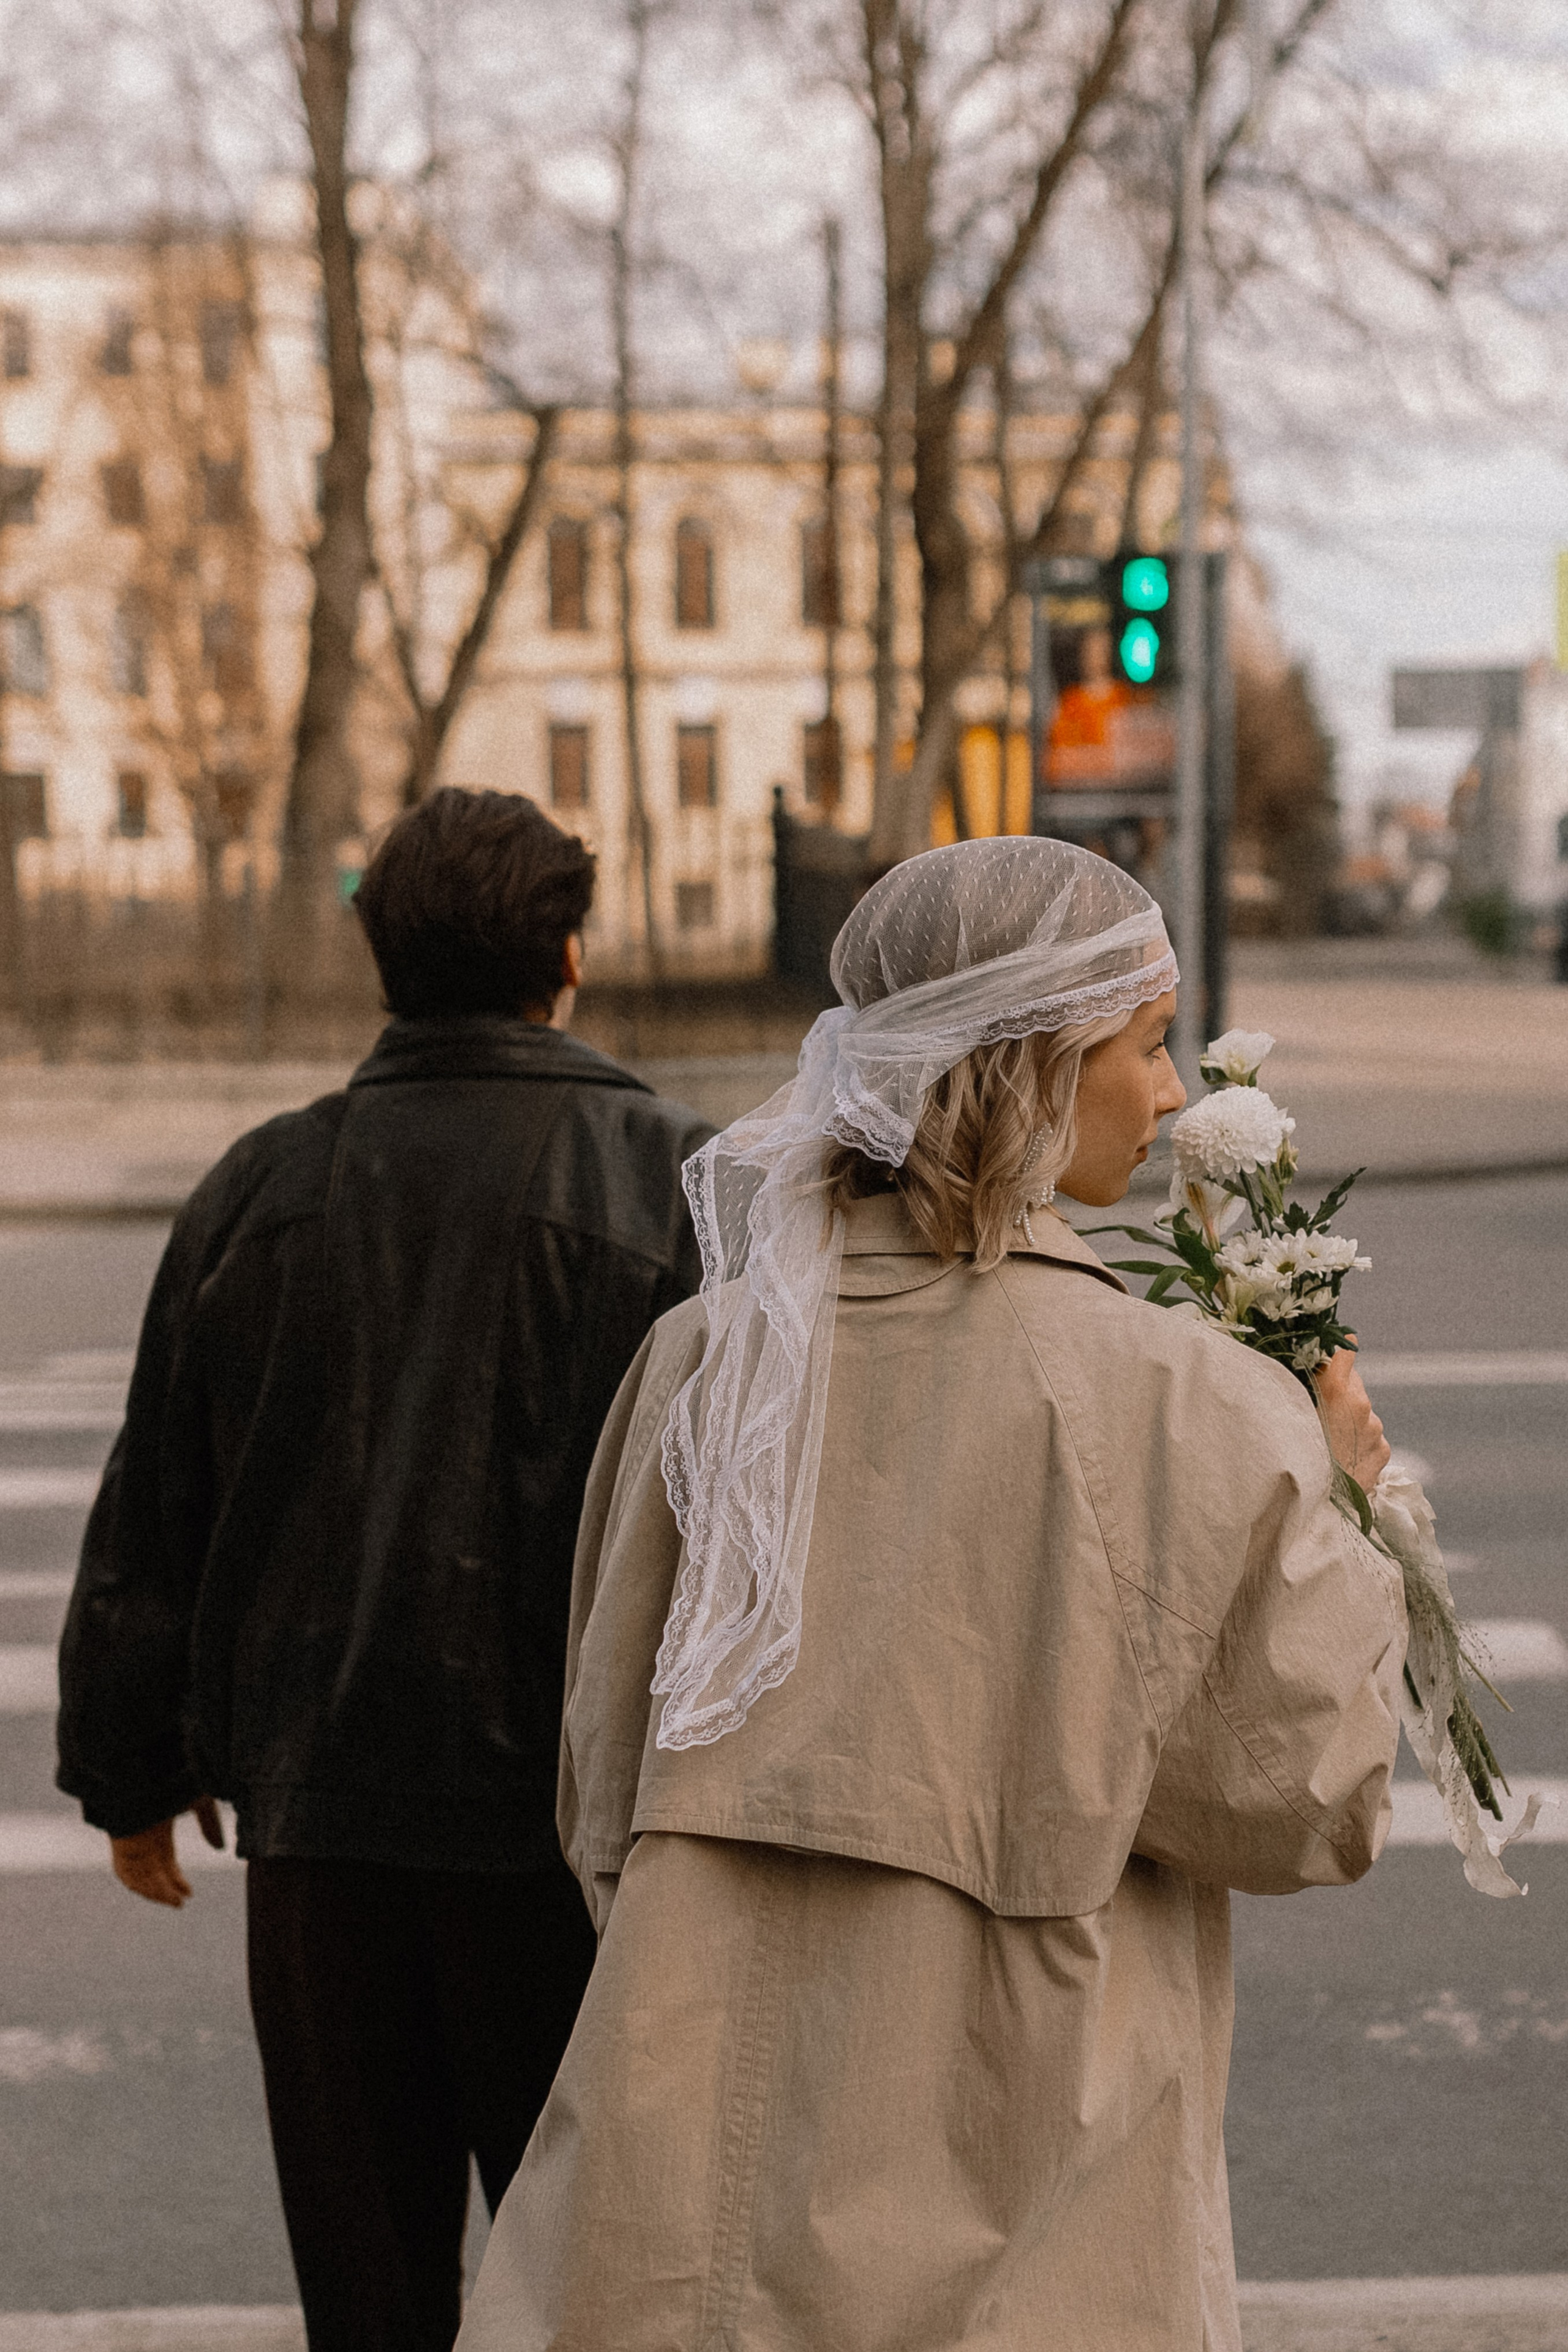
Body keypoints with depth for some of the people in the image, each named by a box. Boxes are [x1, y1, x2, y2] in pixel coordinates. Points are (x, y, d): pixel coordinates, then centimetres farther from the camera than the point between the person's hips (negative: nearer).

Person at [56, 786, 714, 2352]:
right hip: (571, 1814, -3)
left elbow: (148, 1520, 7)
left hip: (317, 1816, 3)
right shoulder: (679, 1188, -9)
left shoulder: (259, 1192, 1)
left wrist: (130, 1774, 18)